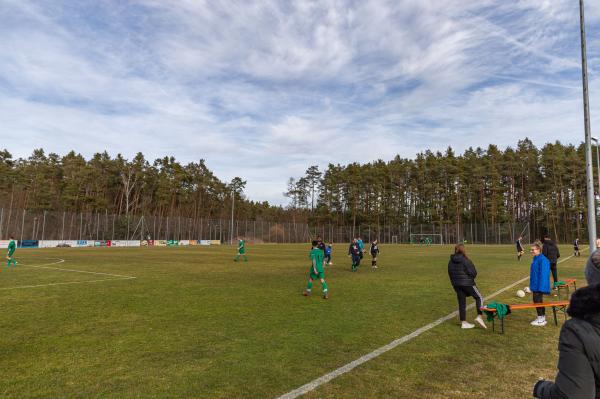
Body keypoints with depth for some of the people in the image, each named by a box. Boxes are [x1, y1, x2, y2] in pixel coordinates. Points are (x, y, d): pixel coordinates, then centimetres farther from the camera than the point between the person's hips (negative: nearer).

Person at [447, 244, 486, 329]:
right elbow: (473, 272, -13)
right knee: (479, 297, 14)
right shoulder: (465, 260, -16)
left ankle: (463, 322, 16)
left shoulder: (451, 261, 2)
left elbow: (450, 273, 10)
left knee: (461, 303, 12)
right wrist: (470, 278, 9)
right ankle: (479, 316, 3)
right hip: (467, 283, -6)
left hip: (456, 284, 6)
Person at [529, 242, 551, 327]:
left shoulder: (542, 260, -20)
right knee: (539, 301, 16)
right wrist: (532, 285, 19)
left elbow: (543, 274, -22)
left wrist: (540, 287, -22)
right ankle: (542, 318, 26)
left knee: (538, 301, -2)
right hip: (535, 285, 9)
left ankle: (541, 320, 9)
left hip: (539, 285, -9)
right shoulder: (535, 259, 9)